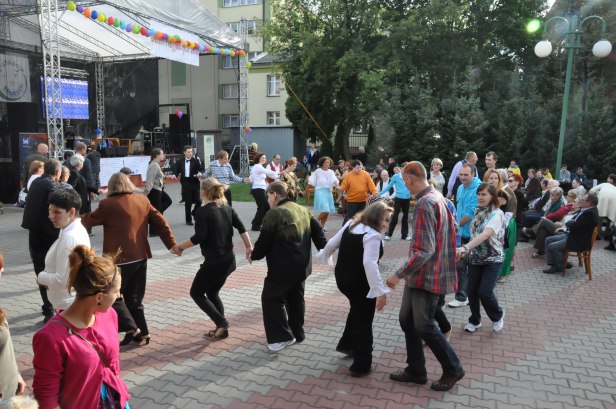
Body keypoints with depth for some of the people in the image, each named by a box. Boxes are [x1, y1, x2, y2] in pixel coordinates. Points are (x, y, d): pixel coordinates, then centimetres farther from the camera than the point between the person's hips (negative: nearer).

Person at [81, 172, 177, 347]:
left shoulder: (107, 204, -10)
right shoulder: (143, 200, 5)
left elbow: (88, 221, 5)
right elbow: (160, 222, 6)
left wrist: (78, 219, 27)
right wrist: (172, 243, 10)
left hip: (120, 259, -6)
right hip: (140, 257, 6)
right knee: (134, 298, 16)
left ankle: (132, 329, 3)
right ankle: (142, 333, 20)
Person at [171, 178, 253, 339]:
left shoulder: (202, 211, -13)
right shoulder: (227, 208, 7)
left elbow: (199, 237, -21)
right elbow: (241, 228, 3)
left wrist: (180, 247, -10)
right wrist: (249, 247, 5)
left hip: (214, 262, -7)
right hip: (229, 260, 7)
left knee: (196, 292, 11)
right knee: (212, 292, 22)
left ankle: (221, 322, 0)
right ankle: (221, 329, 20)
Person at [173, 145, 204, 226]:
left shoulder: (196, 160, 2)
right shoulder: (180, 162, 7)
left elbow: (201, 169, -8)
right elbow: (176, 170, 5)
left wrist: (200, 173, -30)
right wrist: (174, 175, -18)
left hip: (195, 184, 0)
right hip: (185, 185, 0)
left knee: (198, 201, -4)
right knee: (188, 203, 5)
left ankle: (194, 213, 27)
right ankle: (188, 220, 19)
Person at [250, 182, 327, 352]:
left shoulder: (274, 214, -16)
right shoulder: (303, 210, 10)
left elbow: (264, 240, -14)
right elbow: (317, 230, 12)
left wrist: (254, 255, 4)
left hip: (283, 266, -9)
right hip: (301, 265, 9)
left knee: (271, 299, 4)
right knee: (296, 298, 20)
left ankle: (282, 337, 5)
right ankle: (297, 333, 30)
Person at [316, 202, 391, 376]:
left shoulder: (351, 224, 3)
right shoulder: (373, 235, -21)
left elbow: (332, 244, 10)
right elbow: (369, 263, -33)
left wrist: (323, 256, 29)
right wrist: (380, 291, -35)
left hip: (342, 277, 8)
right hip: (361, 283, -8)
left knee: (357, 310, 30)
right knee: (363, 321, 7)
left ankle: (346, 344, 43)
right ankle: (361, 366, 17)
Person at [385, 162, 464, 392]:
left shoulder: (425, 204, -22)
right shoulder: (435, 197, 9)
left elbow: (424, 250, -26)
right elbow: (442, 236, 19)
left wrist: (399, 274, -21)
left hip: (427, 276, -10)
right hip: (420, 274, 10)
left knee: (424, 326, 2)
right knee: (407, 320, 14)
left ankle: (453, 370, 20)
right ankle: (416, 370, 25)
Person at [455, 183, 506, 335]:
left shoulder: (497, 214, -16)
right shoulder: (478, 211, 6)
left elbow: (485, 235, -31)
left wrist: (465, 247, -43)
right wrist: (467, 250, 3)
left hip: (492, 259, -5)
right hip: (475, 258, 6)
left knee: (484, 292, -11)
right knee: (472, 292, 4)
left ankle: (498, 315, 20)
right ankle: (474, 320, 26)